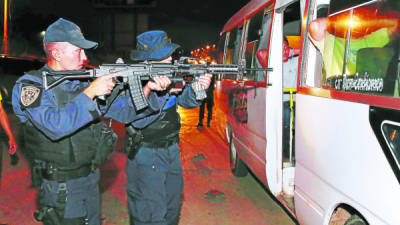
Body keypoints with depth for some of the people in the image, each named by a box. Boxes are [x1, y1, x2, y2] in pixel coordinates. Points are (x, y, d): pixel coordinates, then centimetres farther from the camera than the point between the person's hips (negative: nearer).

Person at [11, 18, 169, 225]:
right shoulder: (30, 86, -14)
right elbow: (54, 125, -32)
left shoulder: (84, 81, 2)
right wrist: (90, 92, -27)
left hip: (91, 179, 6)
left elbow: (124, 110, 2)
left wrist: (148, 89, -14)